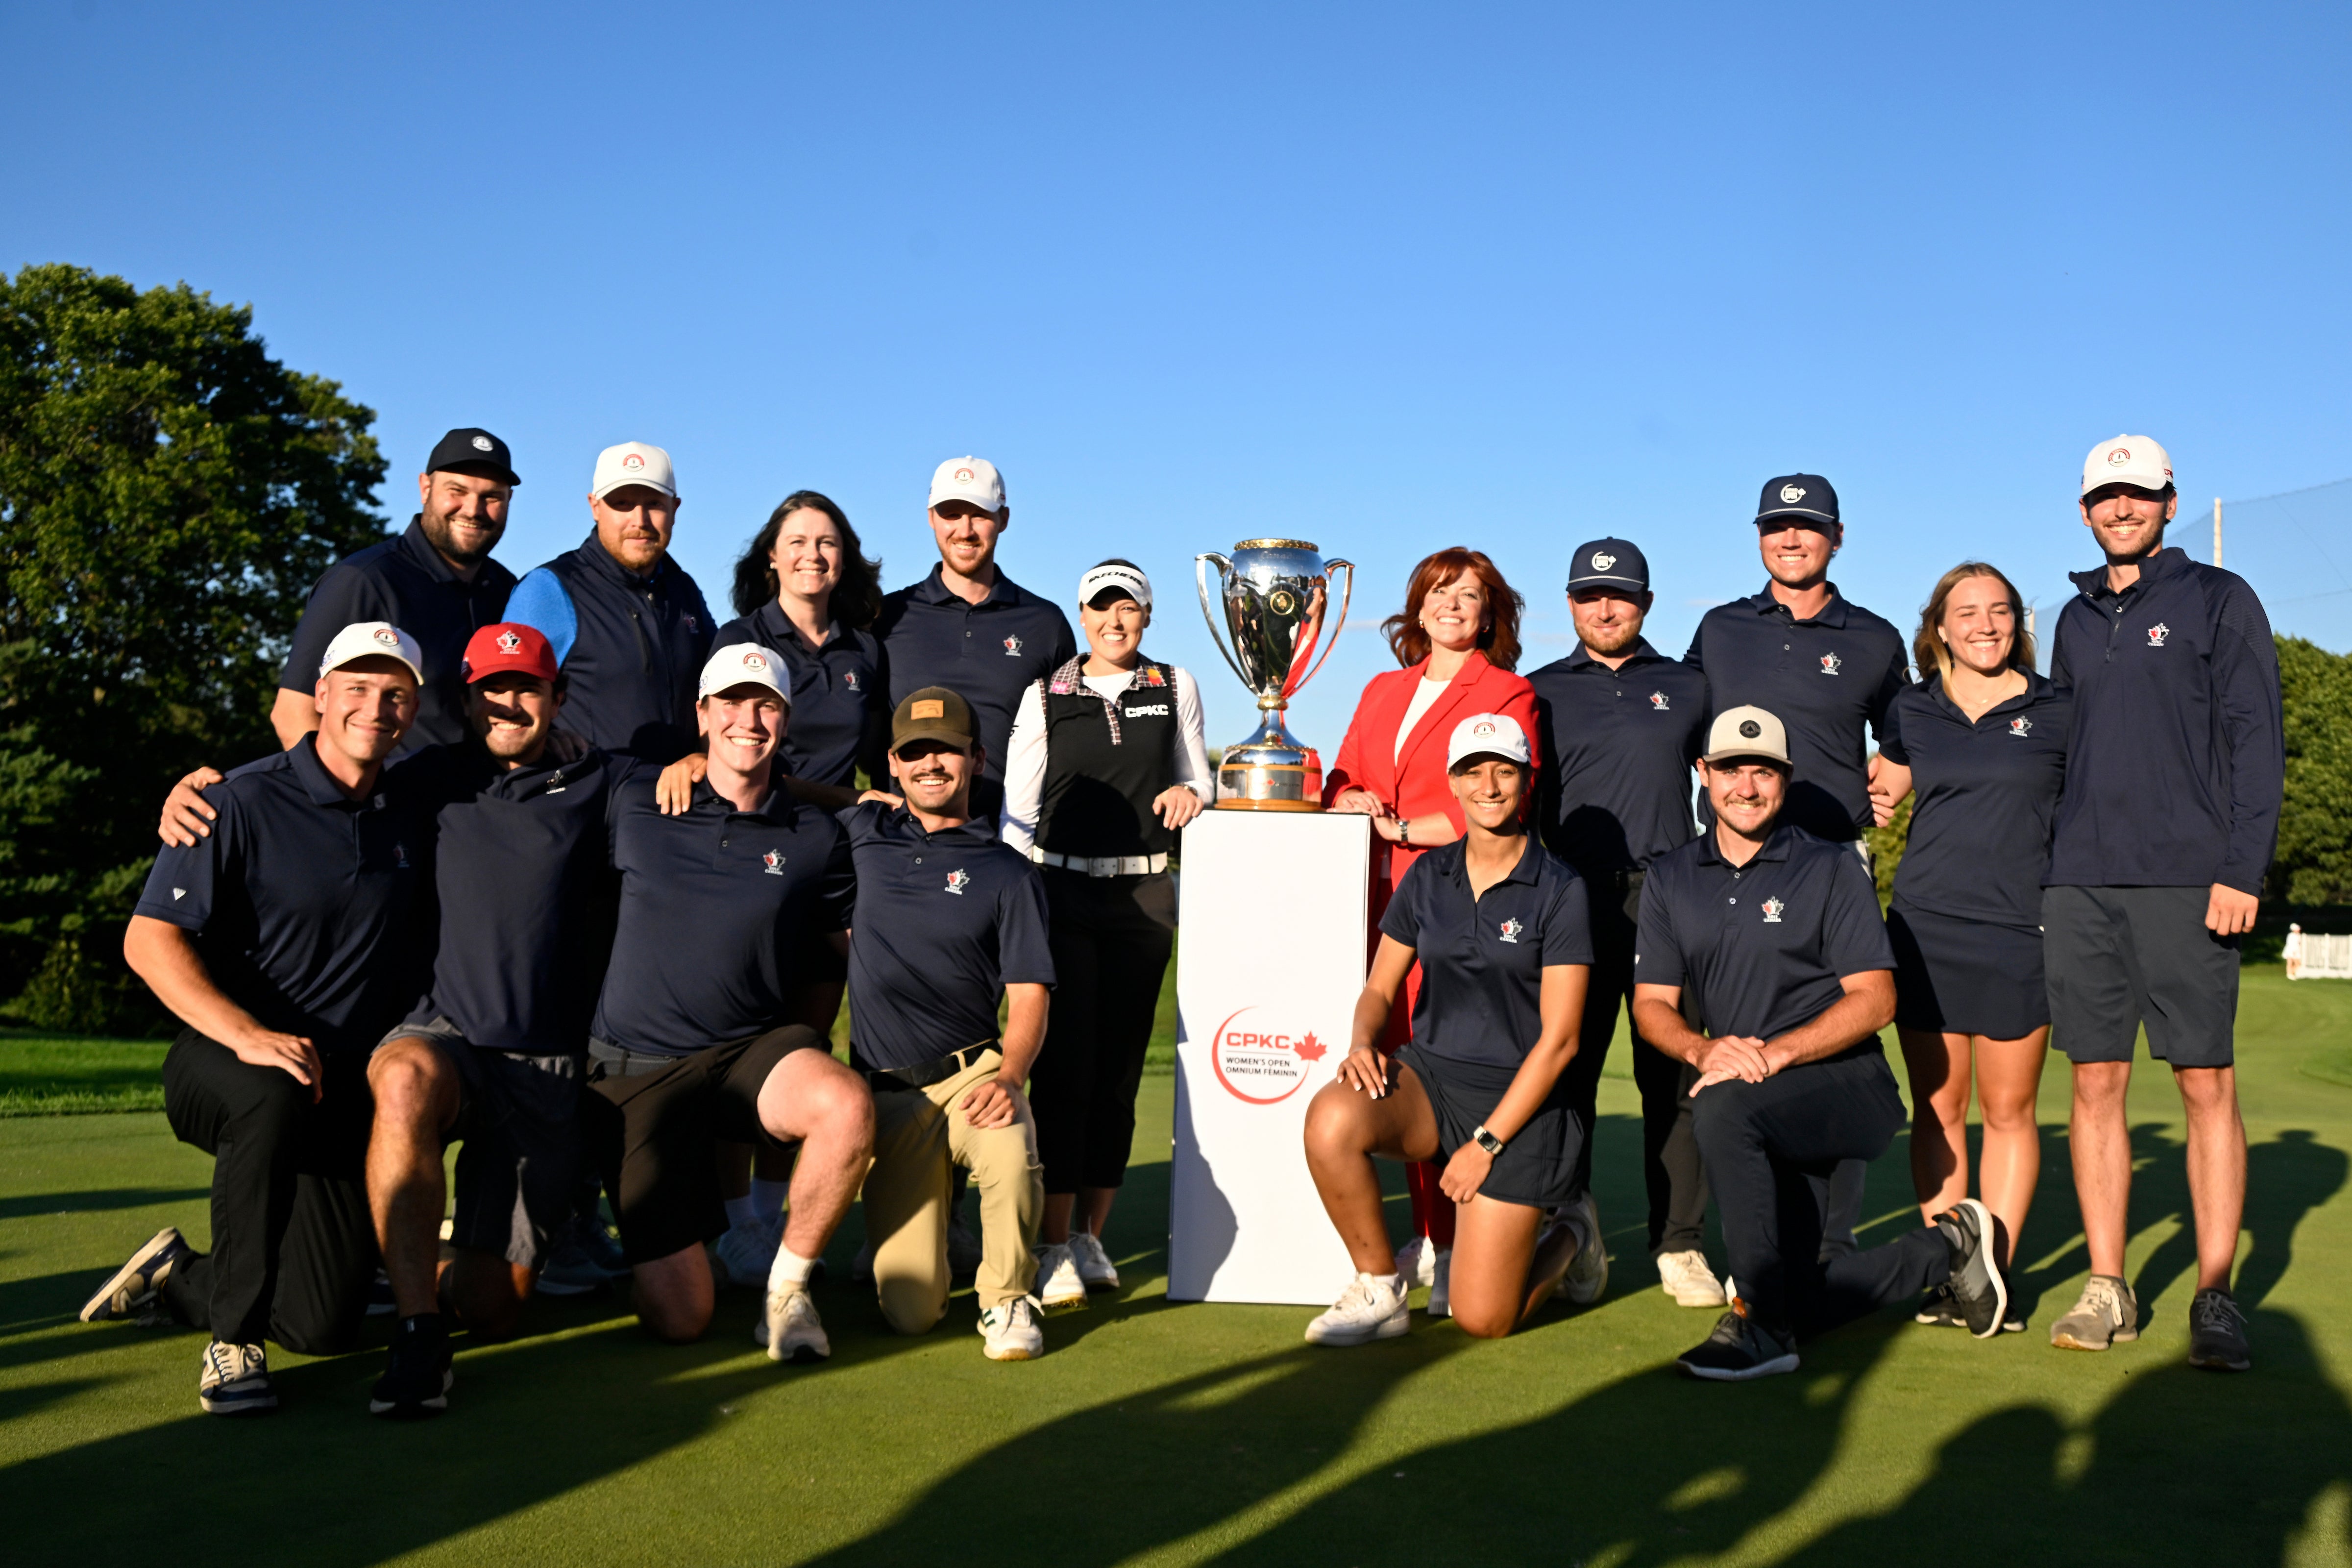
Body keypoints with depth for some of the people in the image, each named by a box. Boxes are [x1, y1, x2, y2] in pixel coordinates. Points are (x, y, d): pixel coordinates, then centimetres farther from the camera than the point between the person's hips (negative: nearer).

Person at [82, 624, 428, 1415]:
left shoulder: (404, 823, 8)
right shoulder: (244, 801, -9)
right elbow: (148, 940, -16)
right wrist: (249, 1035, -29)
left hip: (336, 1095, 5)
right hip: (219, 1068, -5)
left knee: (327, 1329, -3)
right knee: (278, 1099, -42)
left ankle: (174, 1279, 27)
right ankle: (231, 1343, -27)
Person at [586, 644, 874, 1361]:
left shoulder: (815, 837, 3)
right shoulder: (636, 806, 3)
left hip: (755, 1050, 1)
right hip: (636, 1071, -1)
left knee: (848, 1107, -37)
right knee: (678, 1318, -7)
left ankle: (788, 1284, -10)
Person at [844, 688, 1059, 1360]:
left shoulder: (1006, 871, 5)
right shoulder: (862, 836, 12)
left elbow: (1028, 995, -1)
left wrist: (1009, 1077, -19)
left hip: (974, 1073, -1)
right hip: (888, 1093, 2)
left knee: (1011, 1156, -38)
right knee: (910, 1311, -6)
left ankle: (1006, 1298, -9)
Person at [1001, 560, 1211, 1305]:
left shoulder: (1175, 688, 11)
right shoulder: (1045, 697, 7)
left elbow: (1198, 774, 18)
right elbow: (1018, 806, 6)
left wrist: (1188, 792, -6)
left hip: (1143, 896, 2)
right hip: (1063, 891, -2)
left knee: (1121, 1066, 5)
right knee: (1065, 1064, -10)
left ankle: (1090, 1233, 15)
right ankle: (1054, 1246, -7)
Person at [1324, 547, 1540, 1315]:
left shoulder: (1507, 695, 5)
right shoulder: (1382, 692, 23)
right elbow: (1342, 783, 22)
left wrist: (1404, 826, -8)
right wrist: (1354, 803, -1)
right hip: (1384, 895, 5)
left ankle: (1450, 1248, -7)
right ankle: (1428, 1231, 11)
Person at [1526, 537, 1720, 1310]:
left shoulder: (1687, 688, 16)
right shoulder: (1542, 691, 14)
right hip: (1575, 898, 0)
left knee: (1675, 1075, -2)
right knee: (1565, 1066, -2)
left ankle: (1679, 1245, 3)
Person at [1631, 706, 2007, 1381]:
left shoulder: (1830, 869, -1)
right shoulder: (1671, 878, 10)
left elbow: (1875, 999, -9)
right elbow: (1651, 1004, 6)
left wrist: (1775, 1053, -23)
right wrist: (1703, 1048, -17)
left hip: (1844, 1082, -5)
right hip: (1764, 1116, 5)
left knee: (1723, 1108, -37)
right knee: (1802, 1306, 3)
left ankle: (1759, 1324, -25)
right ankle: (1947, 1248, 30)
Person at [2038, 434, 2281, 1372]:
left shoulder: (2219, 599, 4)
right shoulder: (2077, 619, 18)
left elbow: (2256, 740, -2)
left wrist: (2243, 869, -12)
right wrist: (2050, 862, 11)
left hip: (2186, 881, -4)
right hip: (2079, 882, 4)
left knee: (2208, 1084, -4)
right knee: (2095, 1083, 3)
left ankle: (2215, 1299, 2)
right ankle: (2107, 1292, 9)